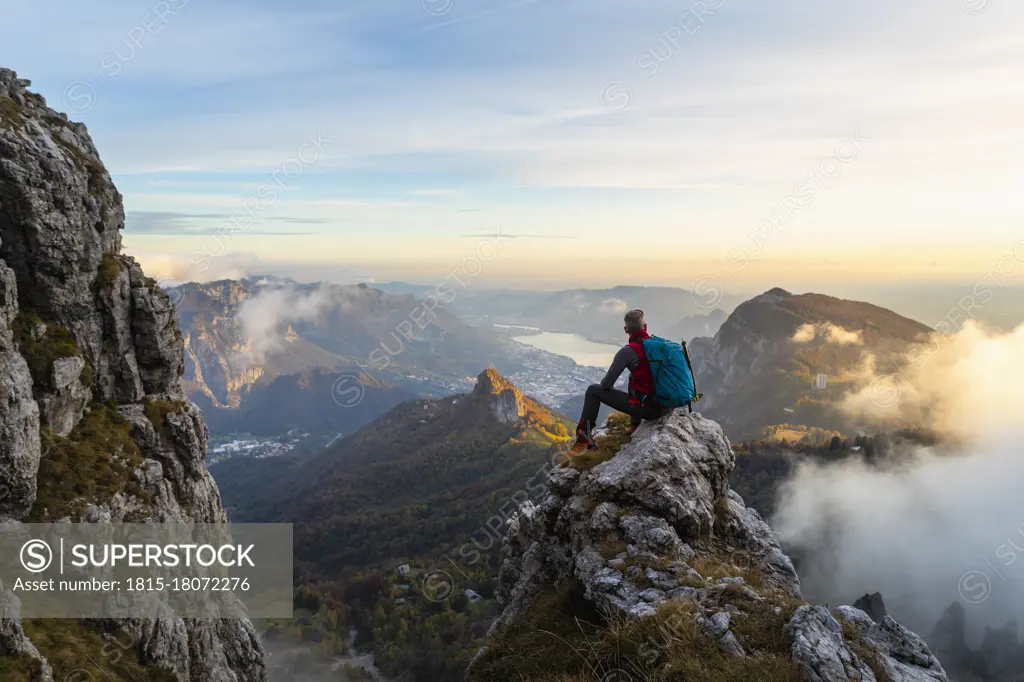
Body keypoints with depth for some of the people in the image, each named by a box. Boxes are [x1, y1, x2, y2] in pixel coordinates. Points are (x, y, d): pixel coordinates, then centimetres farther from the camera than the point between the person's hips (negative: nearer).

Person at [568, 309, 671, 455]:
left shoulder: (628, 351, -13)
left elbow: (606, 384, -11)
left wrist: (604, 385, 13)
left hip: (646, 408, -6)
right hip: (666, 405, 6)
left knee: (594, 391, 6)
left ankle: (583, 440, 5)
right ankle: (634, 424, 35)